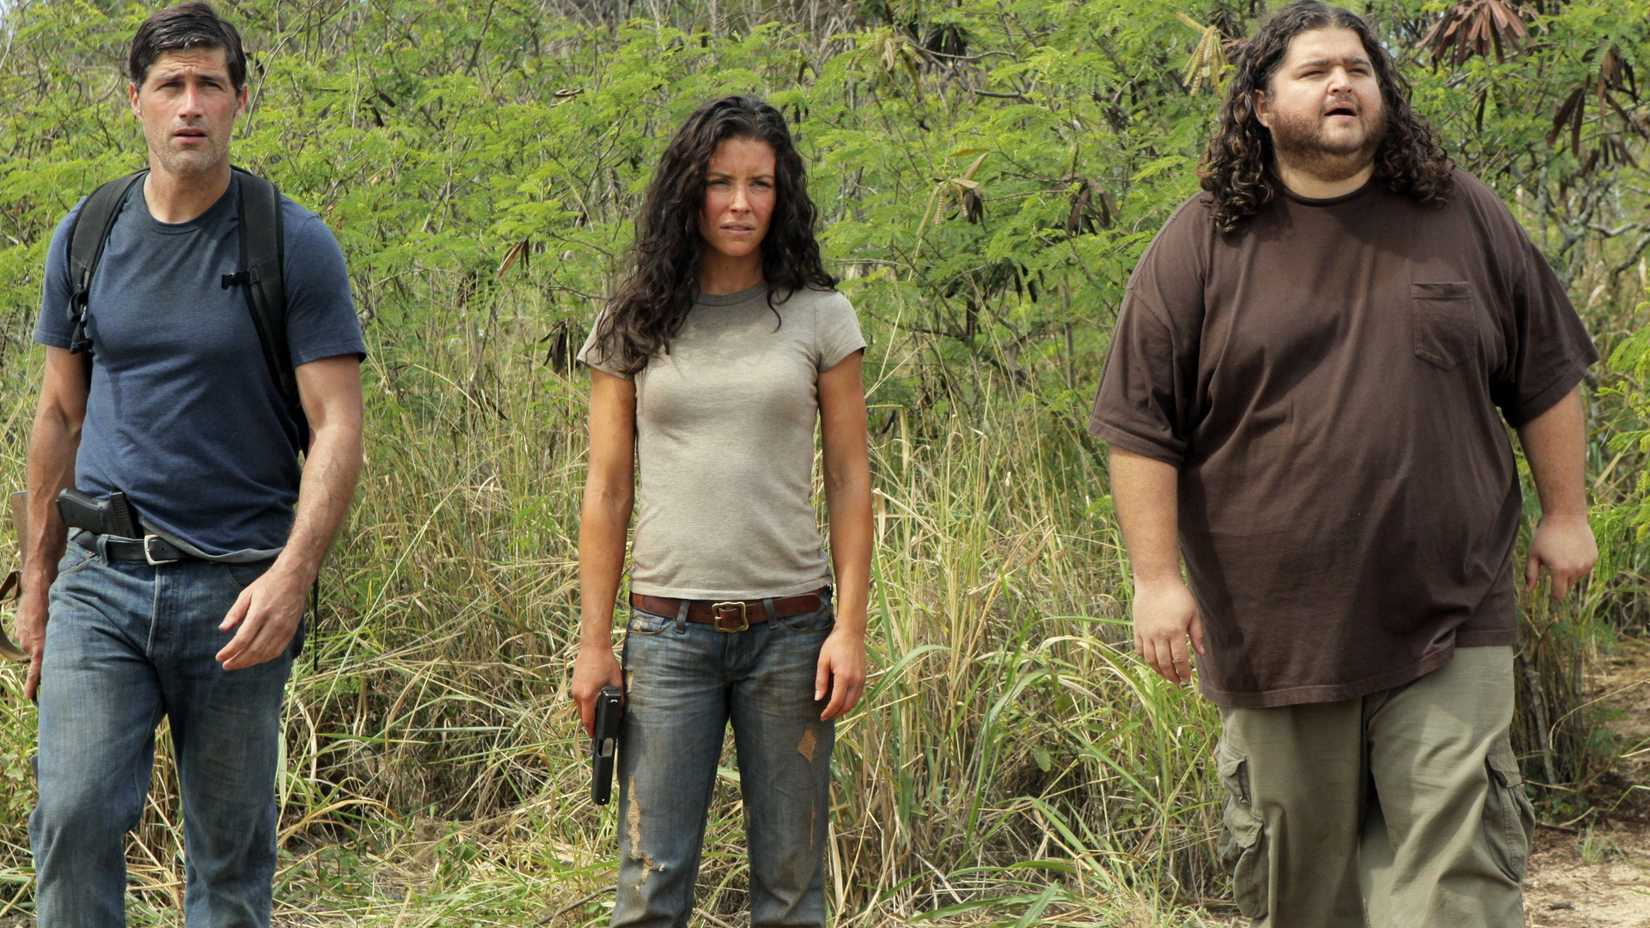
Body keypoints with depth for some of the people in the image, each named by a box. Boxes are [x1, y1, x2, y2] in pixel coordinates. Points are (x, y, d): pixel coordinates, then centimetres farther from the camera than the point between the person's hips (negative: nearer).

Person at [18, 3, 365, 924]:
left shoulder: (295, 245, -4)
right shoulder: (87, 237, 7)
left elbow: (338, 427, -8)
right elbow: (60, 414, 15)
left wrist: (293, 575, -21)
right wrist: (39, 575, 15)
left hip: (237, 589, -2)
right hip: (102, 579, 2)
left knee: (232, 848, 6)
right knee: (76, 814, -10)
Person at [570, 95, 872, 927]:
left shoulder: (819, 318, 5)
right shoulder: (634, 328, 6)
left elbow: (849, 481, 5)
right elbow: (606, 492, 8)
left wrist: (850, 626, -3)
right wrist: (593, 641, 4)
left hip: (790, 629, 0)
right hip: (669, 629, 0)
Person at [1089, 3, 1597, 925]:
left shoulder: (1466, 218, 6)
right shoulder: (1201, 246, -1)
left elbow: (1546, 376, 14)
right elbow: (1143, 426, -2)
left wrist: (1566, 514, 11)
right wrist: (1158, 578, -7)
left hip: (1448, 623, 0)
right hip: (1277, 631, 0)